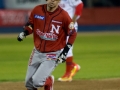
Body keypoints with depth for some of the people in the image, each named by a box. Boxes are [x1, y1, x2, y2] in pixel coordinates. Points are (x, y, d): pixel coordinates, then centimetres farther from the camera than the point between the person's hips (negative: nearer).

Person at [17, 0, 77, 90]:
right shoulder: (37, 10, -6)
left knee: (37, 81, -15)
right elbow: (31, 24, 11)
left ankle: (49, 81, 19)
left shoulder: (63, 15, -16)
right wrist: (24, 33, -9)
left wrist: (65, 51, -12)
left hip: (53, 54, -5)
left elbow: (73, 33, -6)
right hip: (37, 52, 5)